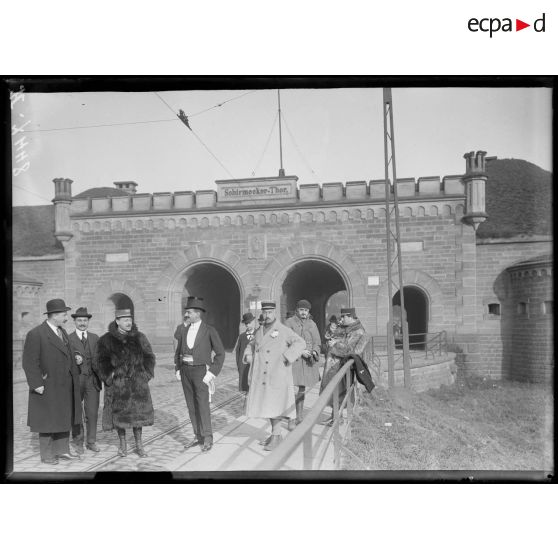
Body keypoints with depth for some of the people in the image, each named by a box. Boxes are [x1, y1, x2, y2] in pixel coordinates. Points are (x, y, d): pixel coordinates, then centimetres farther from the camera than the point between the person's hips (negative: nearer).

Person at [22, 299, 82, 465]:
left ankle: (62, 450, 24)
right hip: (48, 387, -8)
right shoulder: (36, 334, -15)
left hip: (65, 386, 8)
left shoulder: (62, 332, 9)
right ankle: (46, 455, 17)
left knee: (64, 418, 13)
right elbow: (29, 362, -16)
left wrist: (75, 375, 9)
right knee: (48, 420, 4)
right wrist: (36, 384, -20)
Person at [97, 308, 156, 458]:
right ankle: (122, 444, 20)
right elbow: (102, 361, 0)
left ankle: (139, 445, 15)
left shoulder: (139, 337, 6)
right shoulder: (106, 340, 0)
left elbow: (149, 357, 9)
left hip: (138, 383, 1)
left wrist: (146, 374, 0)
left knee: (138, 412, 4)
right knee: (119, 413, 5)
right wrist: (109, 377, -9)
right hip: (117, 383, -1)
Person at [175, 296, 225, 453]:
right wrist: (178, 370, 7)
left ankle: (208, 439, 3)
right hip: (186, 372, 6)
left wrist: (212, 373, -15)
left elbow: (220, 353, -9)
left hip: (200, 372, -6)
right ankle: (198, 437, 17)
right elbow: (178, 353, 20)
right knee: (191, 406, 7)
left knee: (203, 406, -9)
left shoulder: (209, 330, -8)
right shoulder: (185, 331, 9)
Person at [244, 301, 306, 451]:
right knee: (267, 405, 11)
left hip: (278, 375, -6)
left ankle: (276, 437, 3)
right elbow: (251, 346, 31)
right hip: (261, 377, 6)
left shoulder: (284, 330, -5)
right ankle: (275, 433, 23)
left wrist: (286, 357, -20)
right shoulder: (259, 332, 14)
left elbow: (300, 343, -14)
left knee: (274, 406, -7)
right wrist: (248, 355, 10)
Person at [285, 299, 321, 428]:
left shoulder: (312, 324, 8)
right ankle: (291, 419, 1)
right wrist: (300, 351, -19)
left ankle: (299, 418, 25)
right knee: (293, 391, -11)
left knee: (302, 390, 14)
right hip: (293, 360, -4)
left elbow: (317, 342, 9)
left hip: (307, 361, 5)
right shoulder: (289, 323, -5)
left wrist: (314, 353, -11)